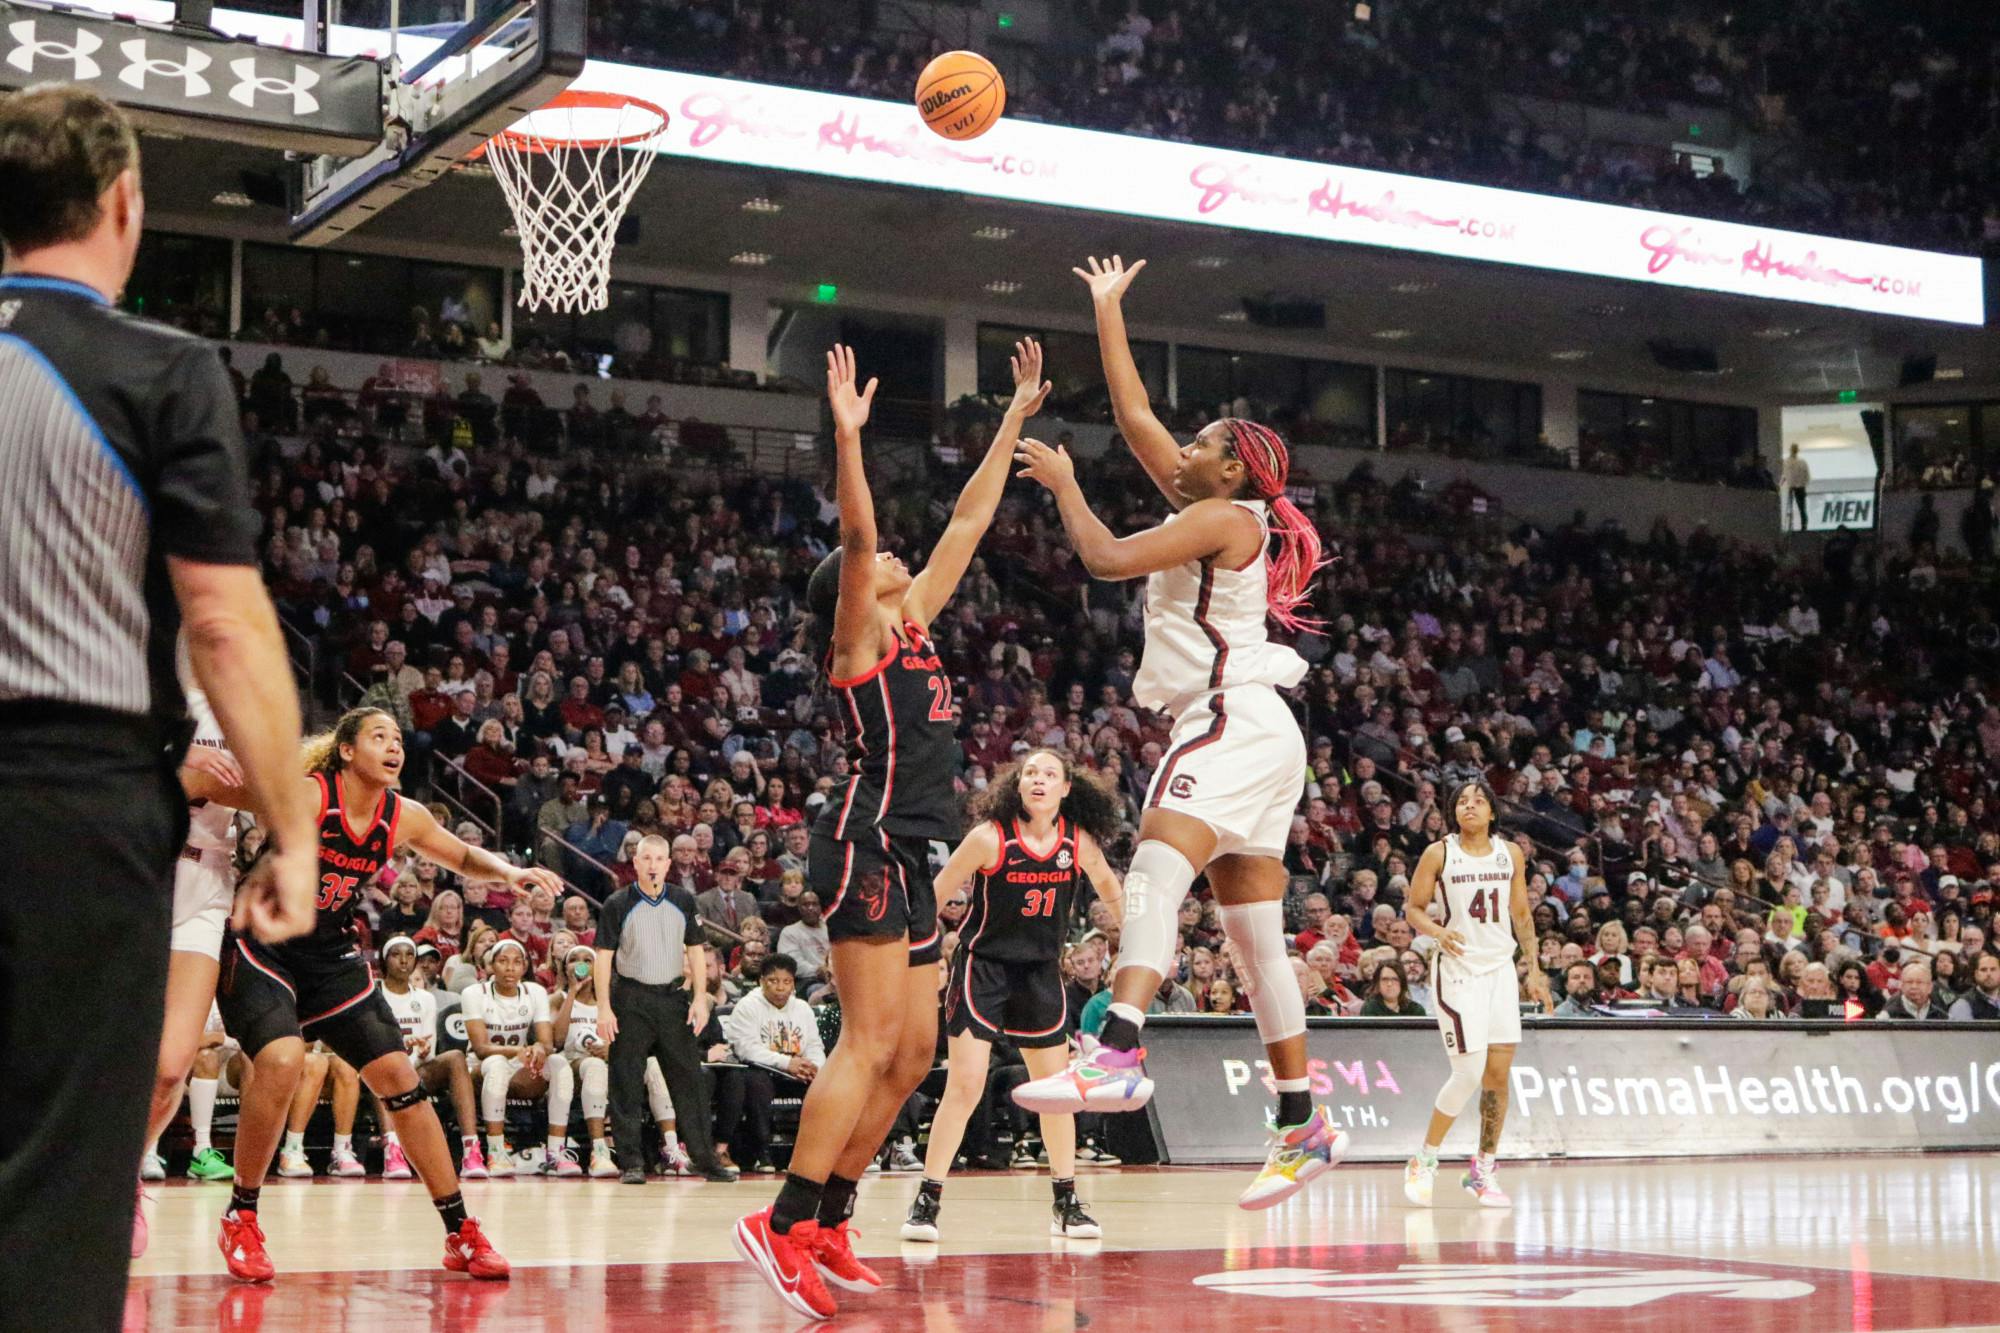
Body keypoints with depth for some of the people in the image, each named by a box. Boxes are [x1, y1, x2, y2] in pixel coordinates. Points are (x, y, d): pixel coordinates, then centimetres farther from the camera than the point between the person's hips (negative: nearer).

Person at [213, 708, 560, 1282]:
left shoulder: (404, 818, -2)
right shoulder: (305, 795, -19)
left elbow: (466, 859, 14)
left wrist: (509, 871, -6)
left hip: (331, 958, 6)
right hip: (262, 948, -6)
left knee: (398, 1076, -1)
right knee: (281, 1061, -29)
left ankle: (462, 1234, 7)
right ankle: (239, 1221, -9)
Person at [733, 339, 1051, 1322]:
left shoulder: (914, 623, 20)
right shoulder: (859, 632, 0)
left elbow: (968, 521, 24)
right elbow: (856, 532, -18)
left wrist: (1015, 419, 26)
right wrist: (847, 435, -28)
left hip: (911, 856, 9)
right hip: (869, 843, -9)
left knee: (913, 1053, 7)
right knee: (872, 1044, -16)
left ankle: (825, 1223, 12)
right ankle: (784, 1222, -16)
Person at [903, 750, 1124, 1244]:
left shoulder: (1080, 841, -4)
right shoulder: (990, 837, -16)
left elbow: (1112, 893, 15)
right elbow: (934, 895, -9)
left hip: (1041, 972, 4)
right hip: (982, 966, -4)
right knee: (965, 1087, -11)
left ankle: (1066, 1203, 19)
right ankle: (927, 1200, -2)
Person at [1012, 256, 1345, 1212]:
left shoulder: (1227, 517, -5)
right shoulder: (1211, 511, 19)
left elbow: (1106, 558, -14)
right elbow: (1133, 413, 25)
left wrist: (1063, 483, 2)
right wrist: (1107, 310, 30)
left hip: (1234, 723, -10)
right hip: (1245, 733, 10)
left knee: (1155, 873, -30)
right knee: (1255, 932, 10)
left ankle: (1117, 1054, -49)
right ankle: (1303, 1123, 14)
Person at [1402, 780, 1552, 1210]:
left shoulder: (1510, 853, 7)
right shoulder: (1439, 854, -4)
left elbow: (1521, 915, 14)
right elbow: (1413, 908, 0)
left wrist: (1534, 969, 10)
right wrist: (1438, 932, -21)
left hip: (1501, 969, 4)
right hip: (1459, 970, -4)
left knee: (1498, 1073, 1)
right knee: (1469, 1073, -12)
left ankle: (1483, 1171, 13)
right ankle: (1425, 1162, 5)